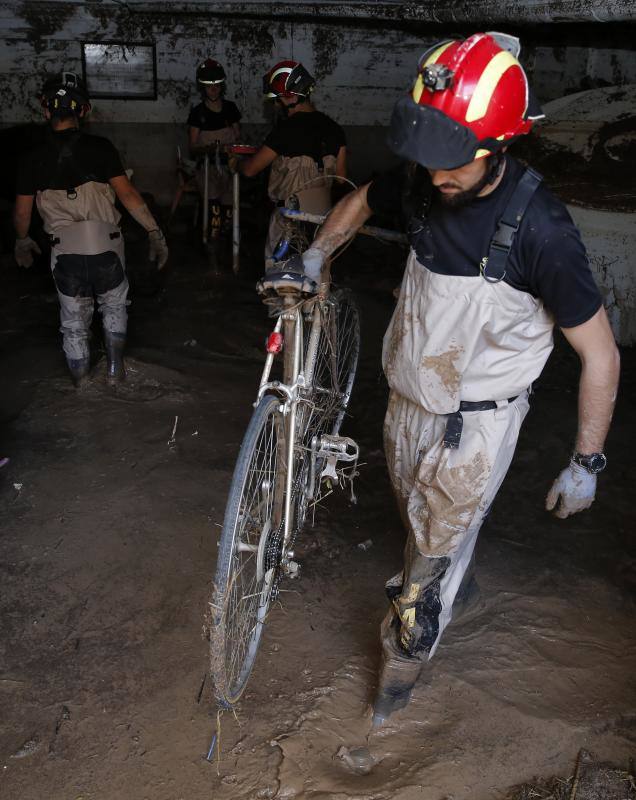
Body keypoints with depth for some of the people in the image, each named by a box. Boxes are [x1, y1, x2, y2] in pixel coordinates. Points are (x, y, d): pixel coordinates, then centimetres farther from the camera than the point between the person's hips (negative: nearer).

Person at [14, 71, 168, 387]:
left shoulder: (33, 159, 1)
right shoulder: (100, 148, -5)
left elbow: (22, 212, 9)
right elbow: (127, 194, -9)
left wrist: (22, 241, 27)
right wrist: (155, 232, -4)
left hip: (64, 251, 1)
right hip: (106, 246, -1)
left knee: (74, 322, 16)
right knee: (114, 305, 26)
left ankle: (82, 387, 25)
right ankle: (115, 368, 23)